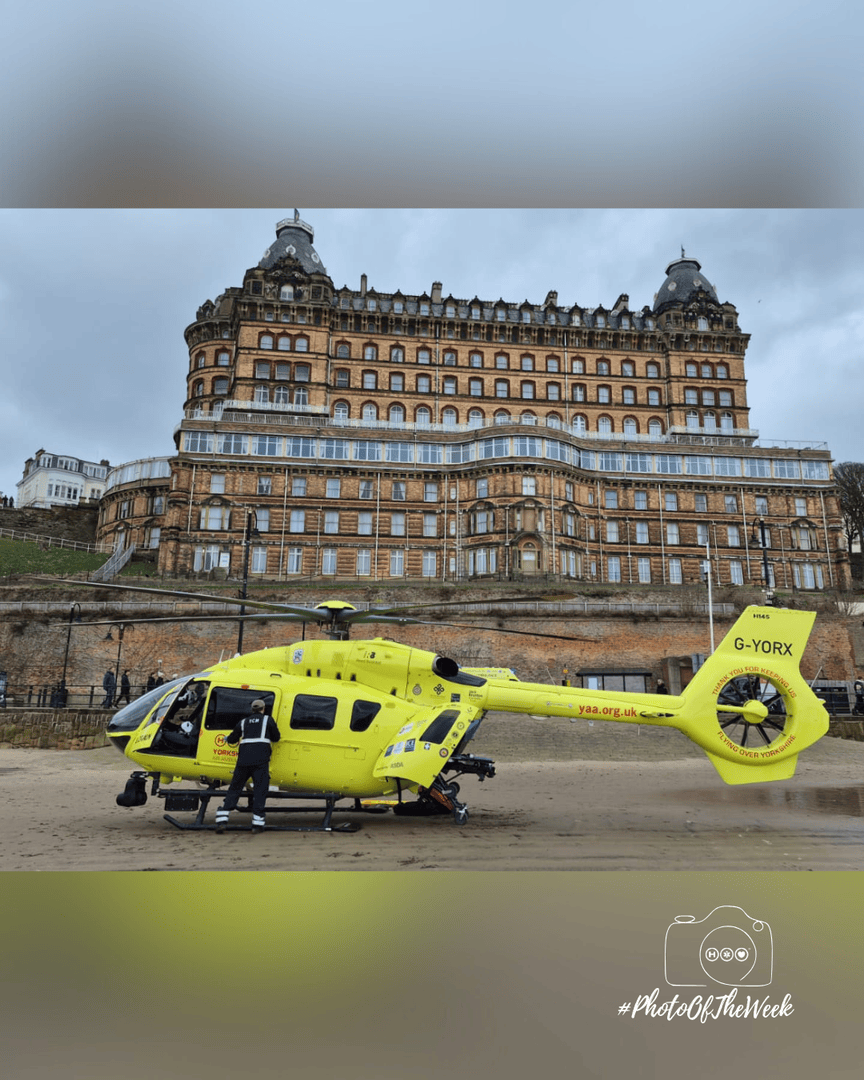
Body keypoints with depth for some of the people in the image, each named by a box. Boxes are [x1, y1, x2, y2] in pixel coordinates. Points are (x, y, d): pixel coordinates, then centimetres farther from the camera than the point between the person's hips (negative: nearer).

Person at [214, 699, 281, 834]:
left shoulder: (244, 722, 19)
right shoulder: (268, 719, 11)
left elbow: (232, 739, 25)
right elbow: (276, 738, 15)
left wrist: (227, 739, 47)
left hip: (243, 758, 3)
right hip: (260, 759, -3)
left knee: (234, 788, 10)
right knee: (260, 789, 1)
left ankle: (222, 819, 5)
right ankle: (257, 823, -2)